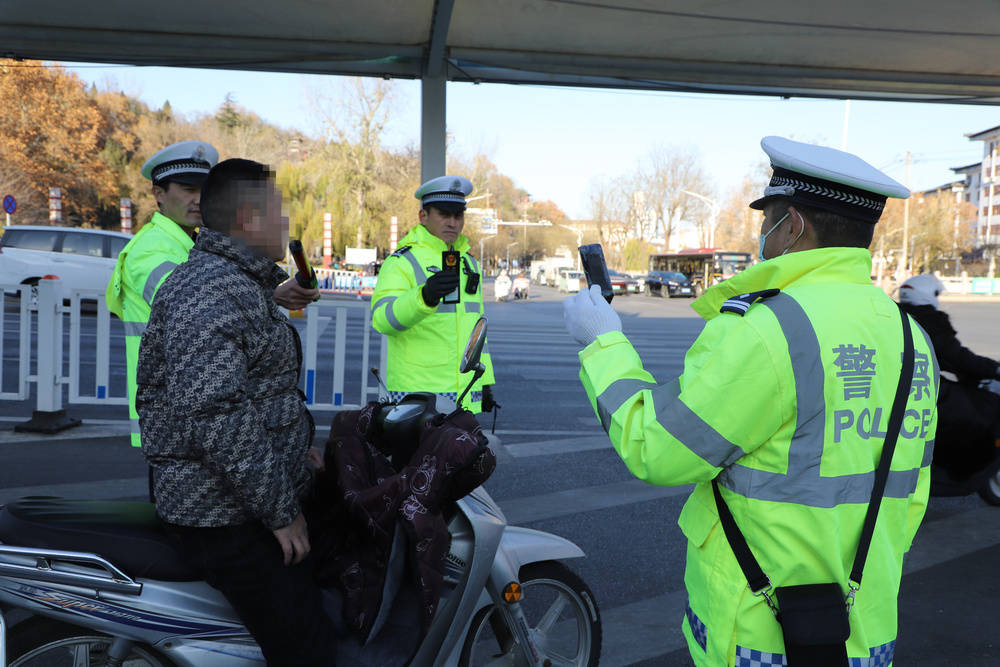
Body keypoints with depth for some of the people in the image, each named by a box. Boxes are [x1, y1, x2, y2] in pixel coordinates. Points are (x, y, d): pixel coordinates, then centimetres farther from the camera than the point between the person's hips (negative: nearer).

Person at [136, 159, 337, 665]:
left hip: (253, 498, 11)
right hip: (226, 518, -11)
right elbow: (215, 415, -28)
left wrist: (296, 444, 22)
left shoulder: (242, 283, 16)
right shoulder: (211, 290, -20)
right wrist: (280, 511, -22)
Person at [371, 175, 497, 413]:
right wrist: (424, 296, -42)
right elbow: (383, 318, -24)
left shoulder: (470, 263, 17)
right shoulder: (402, 262, -7)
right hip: (416, 392, -6)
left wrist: (486, 382, 17)